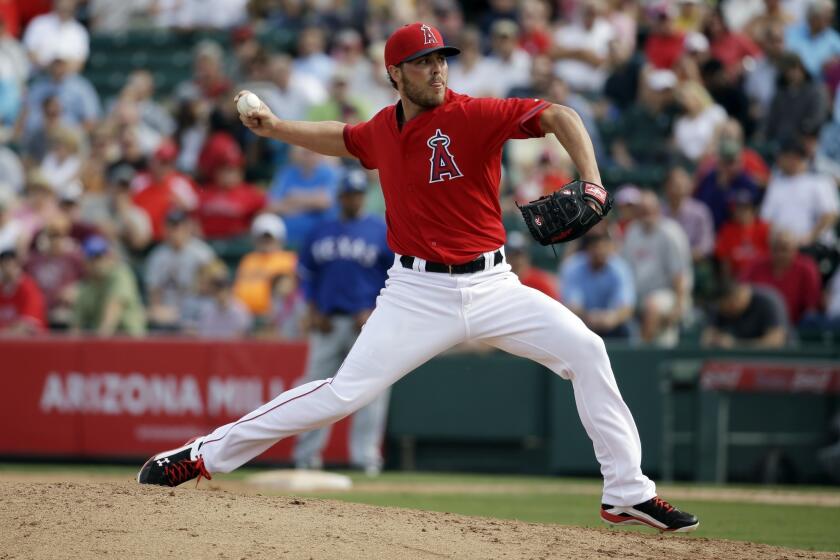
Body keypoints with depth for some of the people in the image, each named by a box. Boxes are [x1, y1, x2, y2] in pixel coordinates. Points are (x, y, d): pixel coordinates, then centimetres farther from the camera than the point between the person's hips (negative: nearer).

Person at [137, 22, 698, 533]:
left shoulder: (474, 115, -9)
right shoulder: (381, 131, 5)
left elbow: (557, 115, -20)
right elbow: (341, 138, 29)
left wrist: (590, 181, -33)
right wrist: (276, 128, 20)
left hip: (491, 286, -1)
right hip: (419, 294, 1)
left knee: (585, 350, -14)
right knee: (345, 392, -8)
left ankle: (627, 493, -5)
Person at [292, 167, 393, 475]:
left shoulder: (381, 231, 1)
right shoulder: (322, 233, 12)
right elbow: (306, 273, 17)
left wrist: (375, 312, -10)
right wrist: (313, 311, 4)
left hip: (366, 322, -3)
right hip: (327, 322, 3)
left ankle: (366, 455, -2)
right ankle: (307, 453, 12)